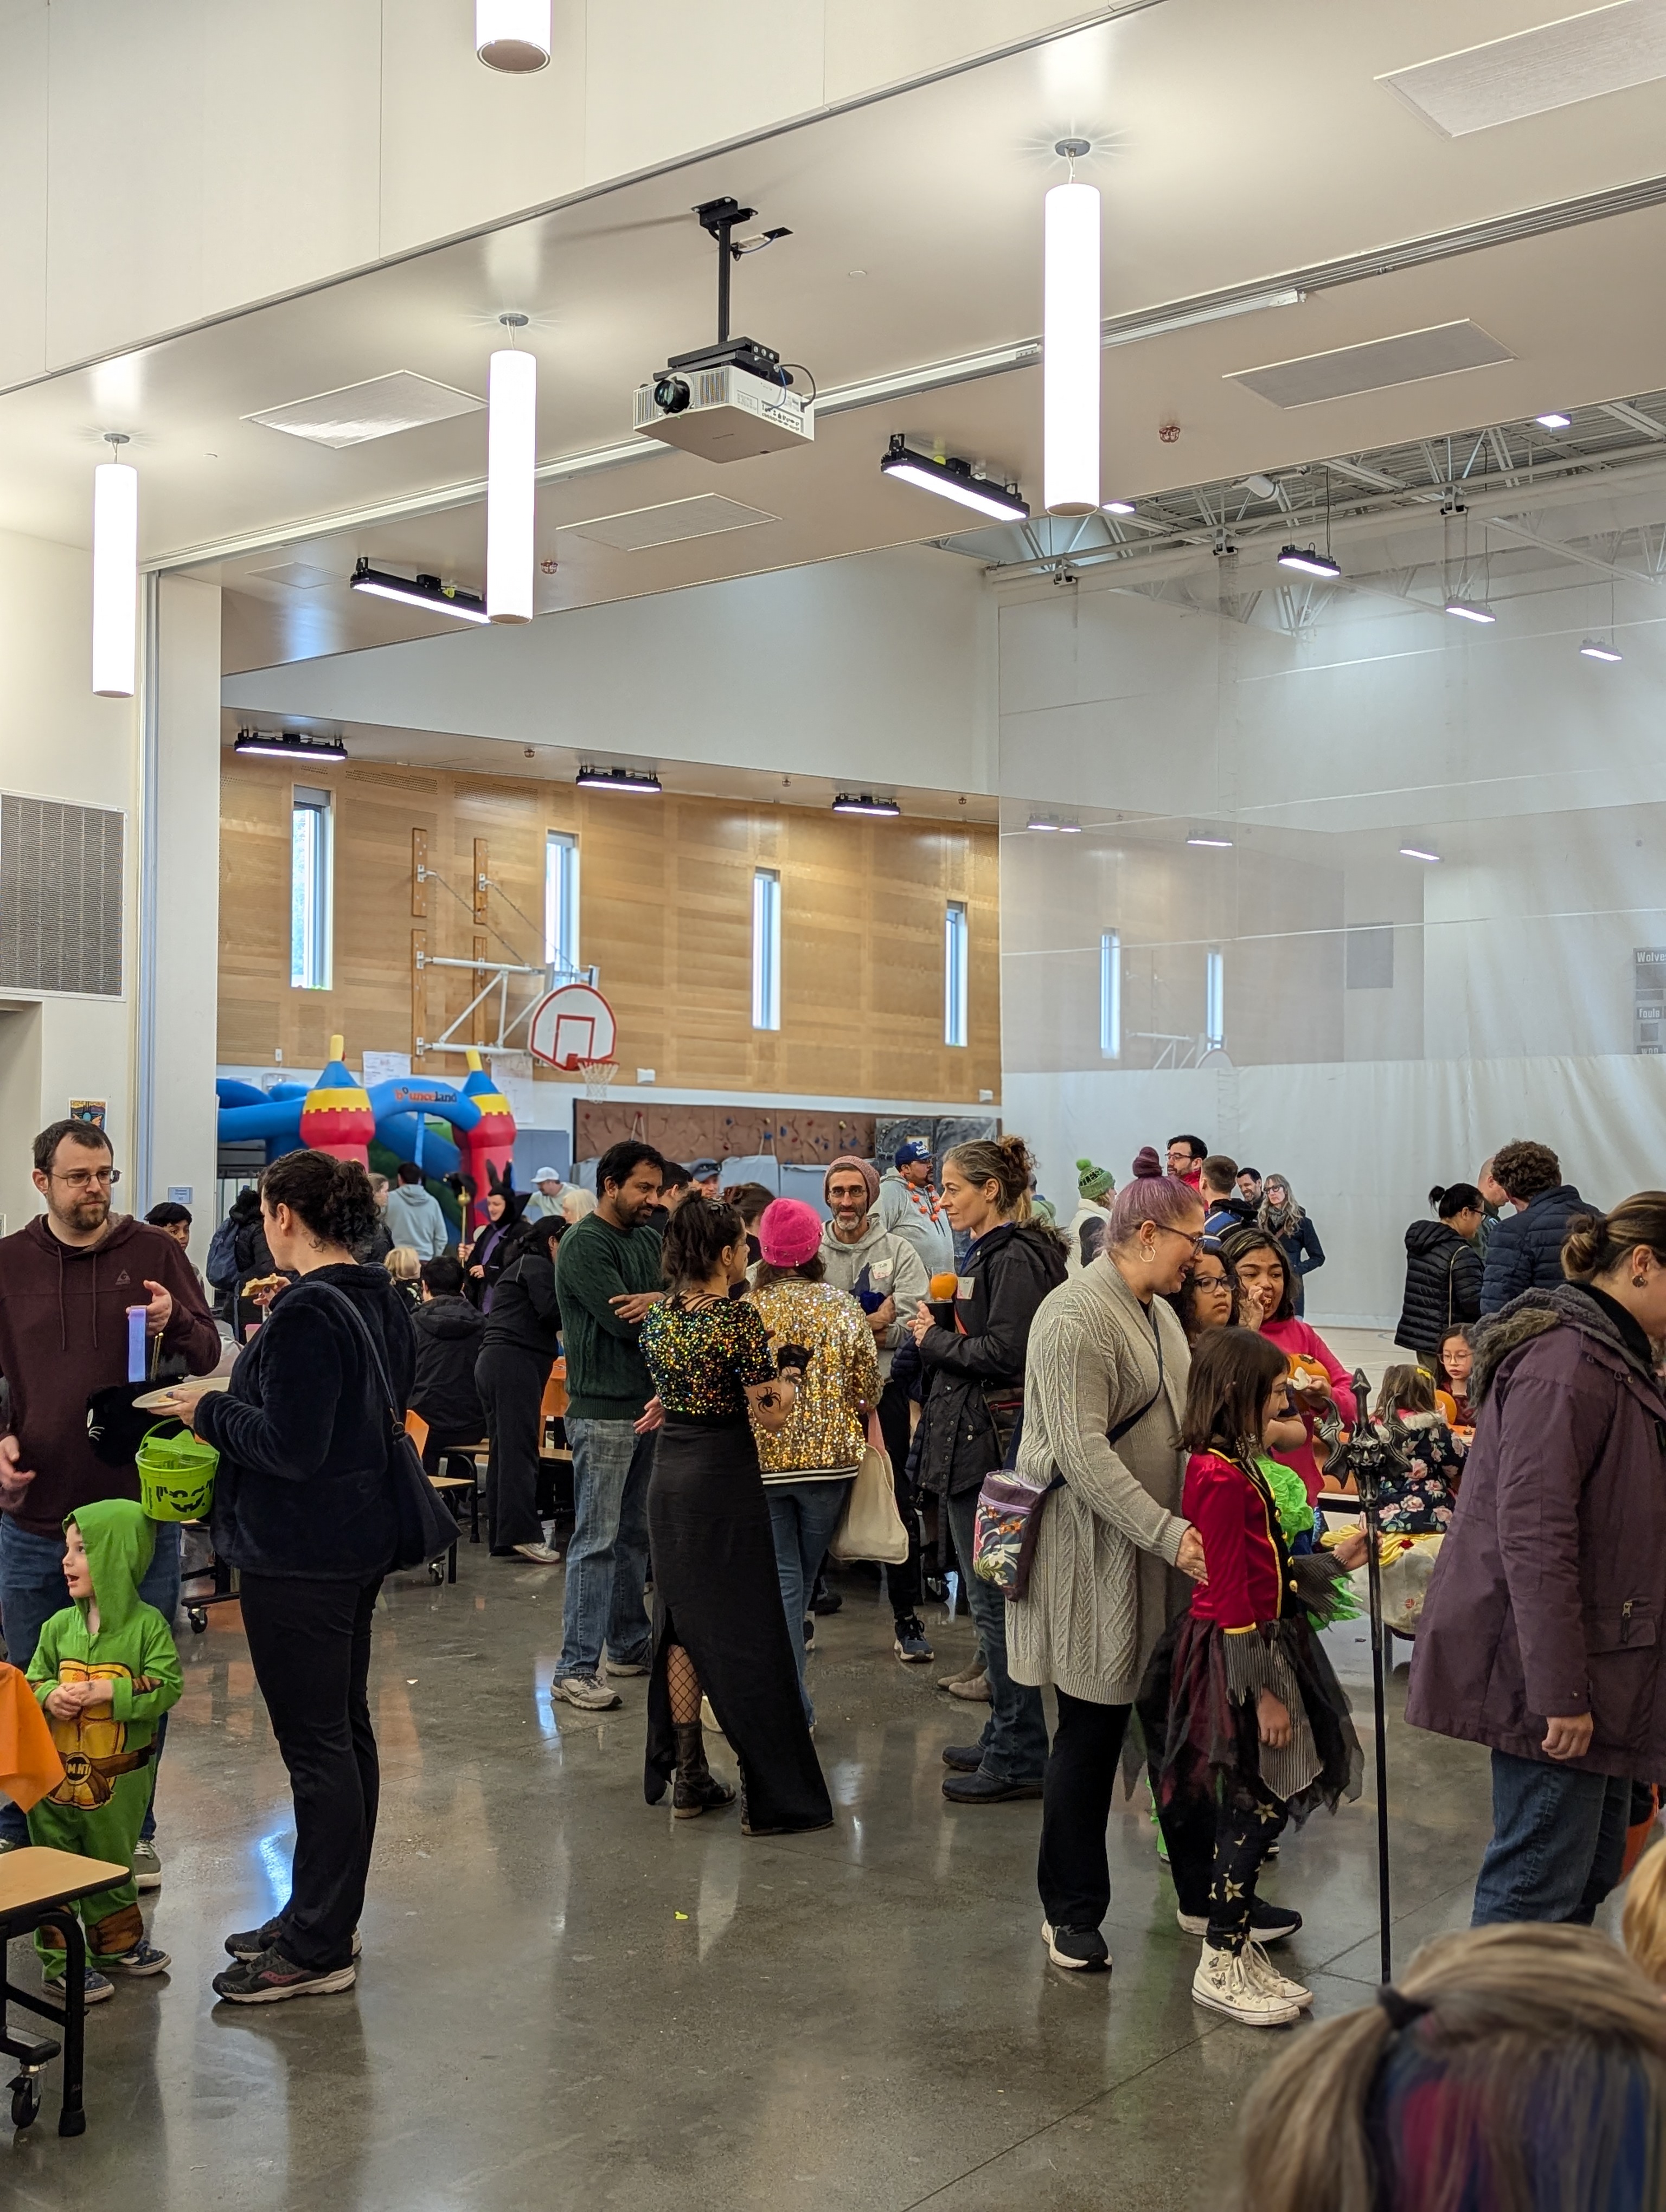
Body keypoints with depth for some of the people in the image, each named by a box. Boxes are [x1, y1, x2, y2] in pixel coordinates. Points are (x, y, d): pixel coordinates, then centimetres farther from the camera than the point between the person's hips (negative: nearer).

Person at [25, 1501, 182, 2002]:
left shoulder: (148, 1625, -11)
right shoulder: (59, 1626, -1)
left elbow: (166, 1687, -16)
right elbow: (33, 1681, 6)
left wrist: (109, 1692, -24)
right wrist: (49, 1697, -16)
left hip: (119, 1778, -2)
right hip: (55, 1773, 2)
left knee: (113, 1866, 17)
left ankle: (116, 1944, 36)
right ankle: (60, 1963, 16)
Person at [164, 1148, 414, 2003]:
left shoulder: (307, 1313, -21)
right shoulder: (381, 1302, 8)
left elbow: (289, 1446, -25)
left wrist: (211, 1411, -10)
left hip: (300, 1555, -10)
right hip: (362, 1540, 10)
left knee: (315, 1742, -2)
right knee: (345, 1727, 17)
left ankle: (317, 1949, 8)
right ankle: (327, 1916, 31)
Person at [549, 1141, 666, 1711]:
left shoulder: (648, 1240, 14)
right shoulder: (585, 1243, -11)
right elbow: (626, 1323, -20)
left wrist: (660, 1301, -19)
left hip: (648, 1404, 8)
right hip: (603, 1412, -8)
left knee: (636, 1534, 15)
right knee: (596, 1541, -7)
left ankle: (628, 1645, 25)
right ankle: (576, 1669, -3)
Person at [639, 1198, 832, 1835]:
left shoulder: (657, 1317, 4)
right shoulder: (739, 1318, -16)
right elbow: (770, 1415, -16)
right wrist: (787, 1381, 4)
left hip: (669, 1476, 7)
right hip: (724, 1478, -7)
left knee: (682, 1623, 14)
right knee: (746, 1633, -1)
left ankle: (687, 1778, 20)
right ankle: (772, 1798, 3)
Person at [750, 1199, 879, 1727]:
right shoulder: (843, 1308, -6)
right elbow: (867, 1395, -4)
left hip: (760, 1460, 0)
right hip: (828, 1461, 1)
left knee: (781, 1580, 7)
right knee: (803, 1577, 15)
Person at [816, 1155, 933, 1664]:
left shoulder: (898, 1251, 2)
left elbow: (913, 1327, -11)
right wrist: (868, 1324, -17)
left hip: (883, 1393, -1)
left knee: (898, 1506, 4)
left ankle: (907, 1618, 15)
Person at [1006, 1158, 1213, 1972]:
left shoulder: (1158, 1310, 14)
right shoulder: (1076, 1316, -17)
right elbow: (1082, 1452, -24)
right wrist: (1169, 1533, -27)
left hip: (1162, 1549, 9)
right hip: (1096, 1554, -9)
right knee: (1092, 1732, 2)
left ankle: (1204, 1892, 28)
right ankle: (1071, 1912, 17)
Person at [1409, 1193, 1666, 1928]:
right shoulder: (1564, 1362, -19)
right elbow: (1533, 1534, -24)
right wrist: (1561, 1691, -24)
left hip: (1594, 1664, 11)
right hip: (1549, 1668, -11)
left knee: (1593, 1868, 16)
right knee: (1540, 1882, -4)